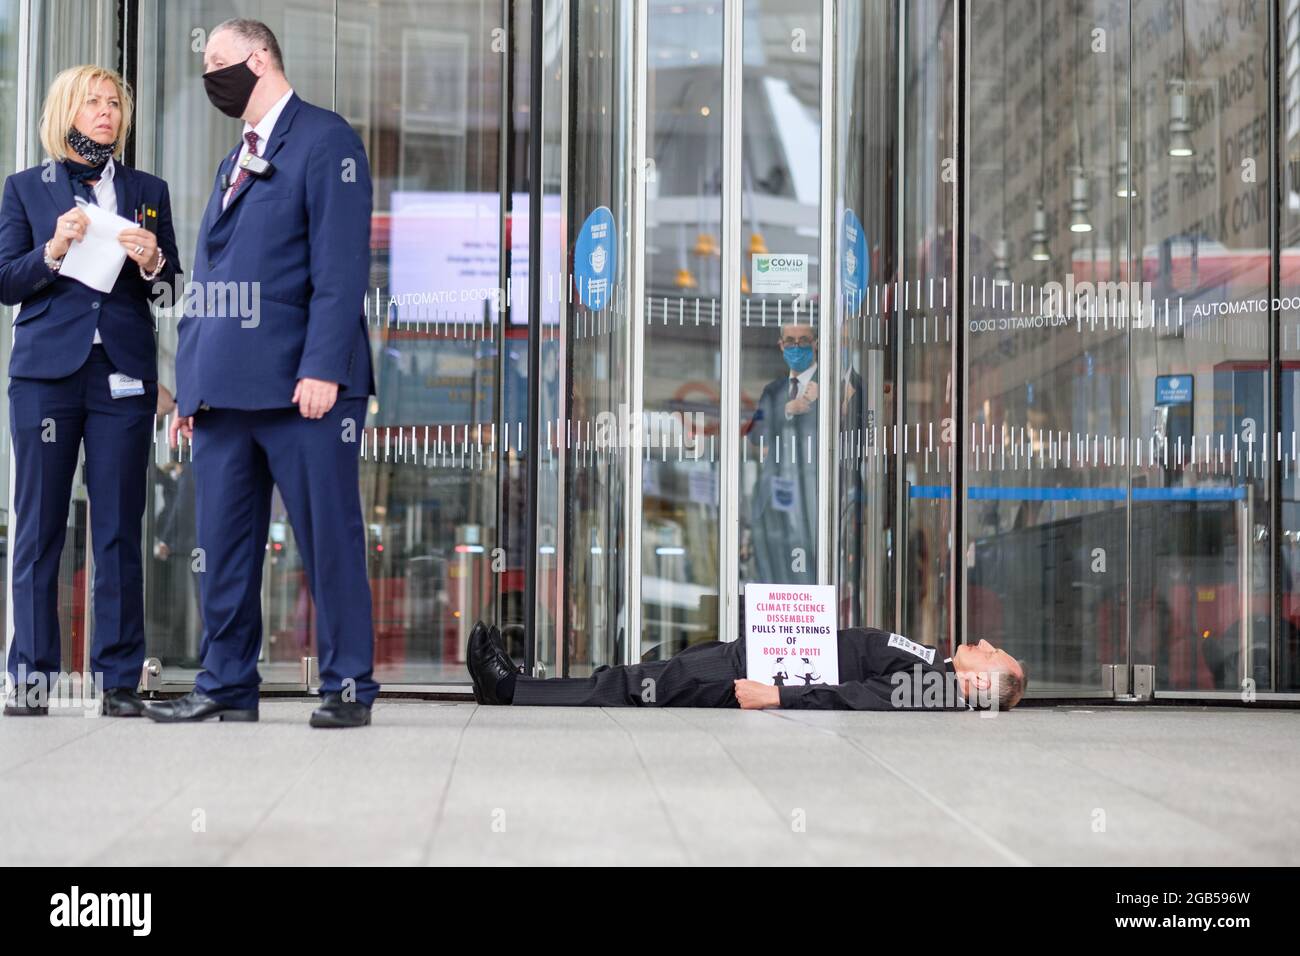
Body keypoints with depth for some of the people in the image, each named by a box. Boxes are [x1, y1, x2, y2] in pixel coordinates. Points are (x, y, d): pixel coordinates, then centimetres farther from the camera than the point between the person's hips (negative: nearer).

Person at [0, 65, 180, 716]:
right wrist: (52, 251, -11)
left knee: (119, 530, -1)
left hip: (123, 374, 1)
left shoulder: (148, 191, 15)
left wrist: (153, 263, -9)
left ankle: (119, 679, 2)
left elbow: (174, 289, 12)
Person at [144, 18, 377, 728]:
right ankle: (226, 685, 15)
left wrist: (322, 368, -19)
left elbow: (342, 265, -11)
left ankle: (347, 688, 3)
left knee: (330, 541, -3)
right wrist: (191, 384, 16)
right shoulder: (234, 162, 23)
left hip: (302, 385, -8)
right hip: (226, 389, 8)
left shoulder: (324, 140, -2)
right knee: (223, 547, 8)